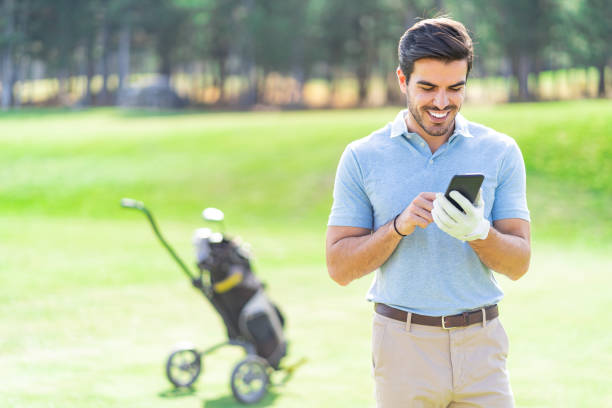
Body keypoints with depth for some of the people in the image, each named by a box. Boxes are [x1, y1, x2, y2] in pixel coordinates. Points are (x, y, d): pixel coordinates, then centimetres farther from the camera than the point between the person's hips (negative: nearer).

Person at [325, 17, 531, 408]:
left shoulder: (500, 152, 4)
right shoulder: (362, 158, 2)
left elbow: (519, 264, 1)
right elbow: (340, 266, 0)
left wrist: (478, 233, -19)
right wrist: (400, 226, -15)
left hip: (481, 345, 1)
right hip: (403, 344, -1)